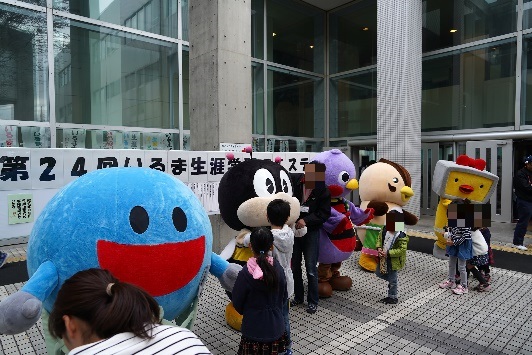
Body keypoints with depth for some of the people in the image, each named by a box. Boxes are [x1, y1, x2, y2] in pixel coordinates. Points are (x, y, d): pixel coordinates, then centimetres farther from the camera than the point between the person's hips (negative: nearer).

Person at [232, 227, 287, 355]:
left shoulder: (245, 273, -22)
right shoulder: (278, 269, -12)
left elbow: (237, 303, -9)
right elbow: (284, 296, 2)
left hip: (254, 331, -3)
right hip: (276, 329, 3)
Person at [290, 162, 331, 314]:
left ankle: (312, 301, 19)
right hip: (294, 229, 3)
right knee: (294, 266, 14)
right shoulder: (296, 182, -6)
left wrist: (306, 220, -22)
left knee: (311, 269, 2)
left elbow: (324, 214, -11)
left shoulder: (323, 191, -11)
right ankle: (298, 297, 32)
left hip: (311, 232, -3)